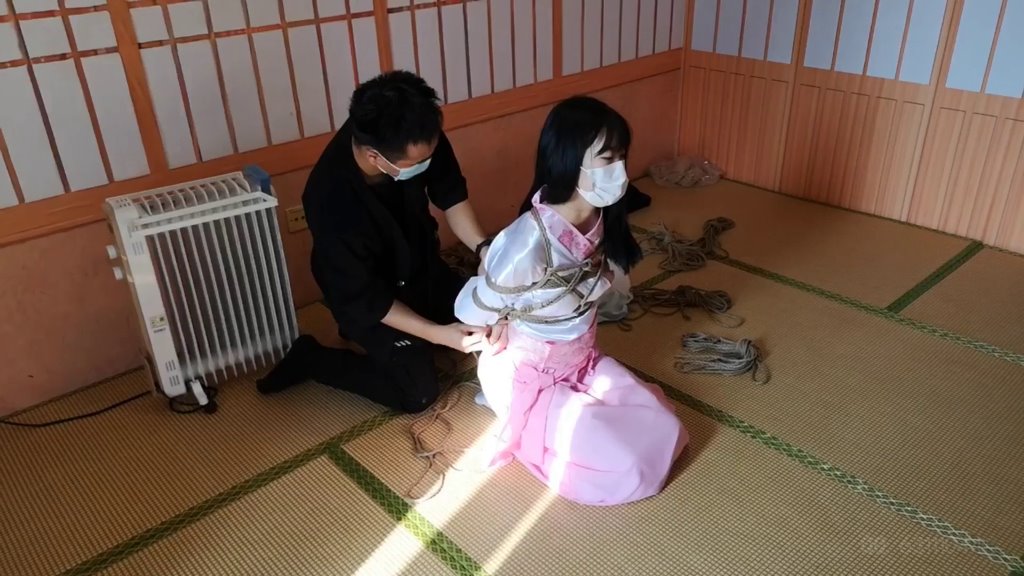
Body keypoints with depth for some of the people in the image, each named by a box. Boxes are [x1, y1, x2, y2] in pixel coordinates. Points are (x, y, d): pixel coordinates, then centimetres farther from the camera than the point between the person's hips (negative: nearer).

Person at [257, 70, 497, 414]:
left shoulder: (417, 136, -26)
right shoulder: (332, 203, -39)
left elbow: (450, 193, -8)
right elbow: (363, 299, -27)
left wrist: (482, 248, -22)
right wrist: (437, 333, -31)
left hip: (422, 264, 6)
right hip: (370, 294, -6)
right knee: (418, 394, -4)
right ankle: (310, 359, 13)